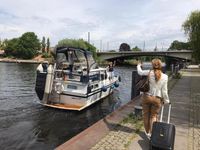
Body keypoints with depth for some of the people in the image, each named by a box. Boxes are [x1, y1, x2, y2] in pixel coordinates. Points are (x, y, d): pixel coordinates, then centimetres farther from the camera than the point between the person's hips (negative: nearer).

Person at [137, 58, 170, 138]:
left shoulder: (149, 73, -10)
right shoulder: (164, 77, -9)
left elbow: (140, 72, 9)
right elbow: (164, 91, -5)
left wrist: (138, 66, 30)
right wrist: (166, 100, 9)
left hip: (146, 97, 1)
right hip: (157, 99, 0)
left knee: (146, 115, 17)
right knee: (154, 116, 14)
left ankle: (147, 132, 33)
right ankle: (152, 133, 16)